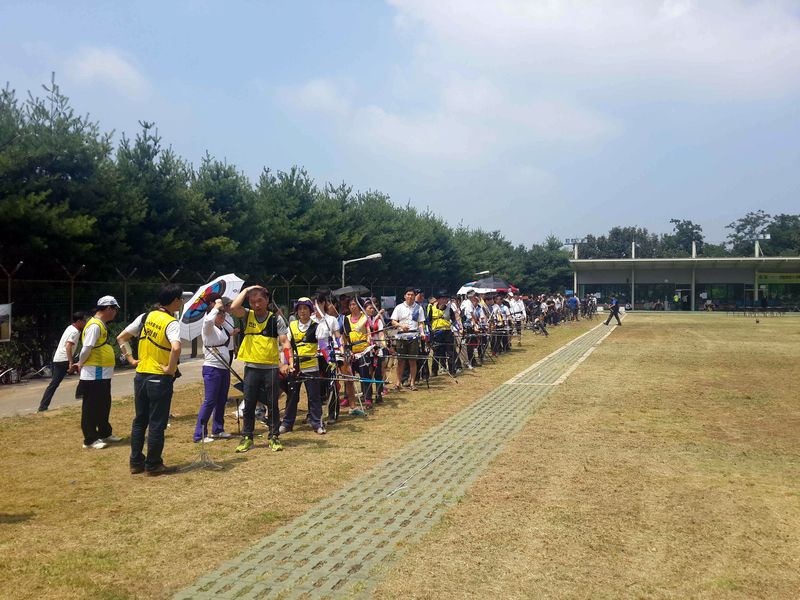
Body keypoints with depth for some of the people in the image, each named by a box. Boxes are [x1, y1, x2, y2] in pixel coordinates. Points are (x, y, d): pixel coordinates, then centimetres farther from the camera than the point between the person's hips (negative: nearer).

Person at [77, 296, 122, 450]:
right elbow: (86, 348, -24)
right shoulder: (95, 325, -18)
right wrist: (81, 363, -8)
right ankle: (90, 439, 6)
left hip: (103, 374, 10)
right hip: (94, 374, -10)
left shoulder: (102, 324, 14)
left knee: (104, 405, 18)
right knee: (91, 407, -1)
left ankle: (105, 433, 29)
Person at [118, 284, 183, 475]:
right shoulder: (171, 323, -15)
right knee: (157, 424, 4)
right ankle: (153, 465, 13)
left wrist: (131, 359, 13)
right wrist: (170, 368, -20)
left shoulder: (145, 317, 5)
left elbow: (121, 337, 12)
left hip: (141, 375, 7)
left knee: (140, 420, 16)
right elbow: (176, 348, -33)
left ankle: (136, 462, 25)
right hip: (160, 379, -7)